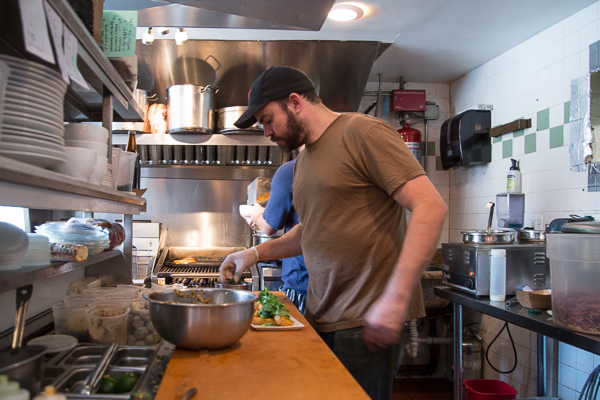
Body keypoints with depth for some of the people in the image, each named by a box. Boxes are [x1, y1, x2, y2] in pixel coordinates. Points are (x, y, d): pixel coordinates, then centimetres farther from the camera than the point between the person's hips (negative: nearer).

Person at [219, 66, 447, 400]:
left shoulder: (363, 132, -11)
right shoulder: (304, 158, 16)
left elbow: (431, 207, -19)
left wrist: (394, 299, -24)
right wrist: (256, 253, 13)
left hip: (365, 323, -8)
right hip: (321, 318, 8)